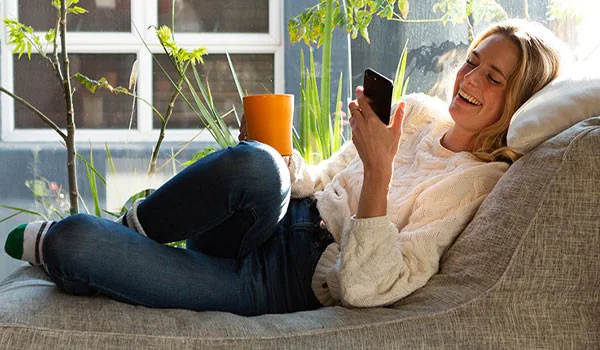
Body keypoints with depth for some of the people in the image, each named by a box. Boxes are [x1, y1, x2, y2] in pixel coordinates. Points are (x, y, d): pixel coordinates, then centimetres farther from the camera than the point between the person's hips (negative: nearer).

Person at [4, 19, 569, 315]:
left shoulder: (480, 183, -12)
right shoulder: (418, 111, 8)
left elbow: (366, 289, -22)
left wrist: (379, 171, -31)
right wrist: (277, 156, -4)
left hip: (285, 281, -6)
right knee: (256, 164, -36)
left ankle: (48, 243, 16)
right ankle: (132, 228, -7)